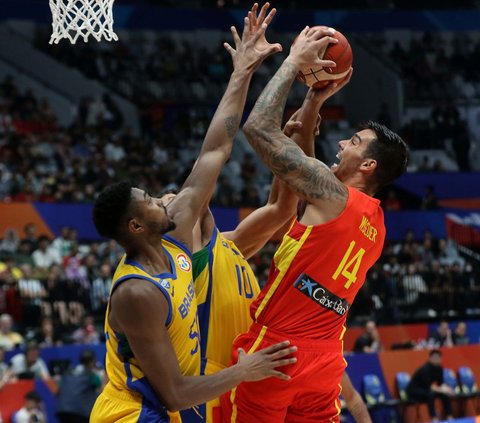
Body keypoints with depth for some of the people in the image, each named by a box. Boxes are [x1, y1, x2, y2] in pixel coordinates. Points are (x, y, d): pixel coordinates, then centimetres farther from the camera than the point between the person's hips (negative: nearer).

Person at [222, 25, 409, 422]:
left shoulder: (332, 194, -10)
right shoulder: (376, 225, 15)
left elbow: (259, 128, -13)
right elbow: (299, 164, 30)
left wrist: (293, 62, -2)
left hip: (274, 351, -8)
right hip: (324, 364, 8)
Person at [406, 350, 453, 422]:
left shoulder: (439, 368, -4)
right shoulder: (425, 369, -29)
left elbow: (440, 383, 0)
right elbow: (428, 387, -34)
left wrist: (446, 388, -21)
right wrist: (442, 390, -39)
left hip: (424, 389, 8)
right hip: (413, 391, -8)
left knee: (445, 394, -9)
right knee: (430, 394, -36)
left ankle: (449, 417, -8)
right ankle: (434, 418, -37)